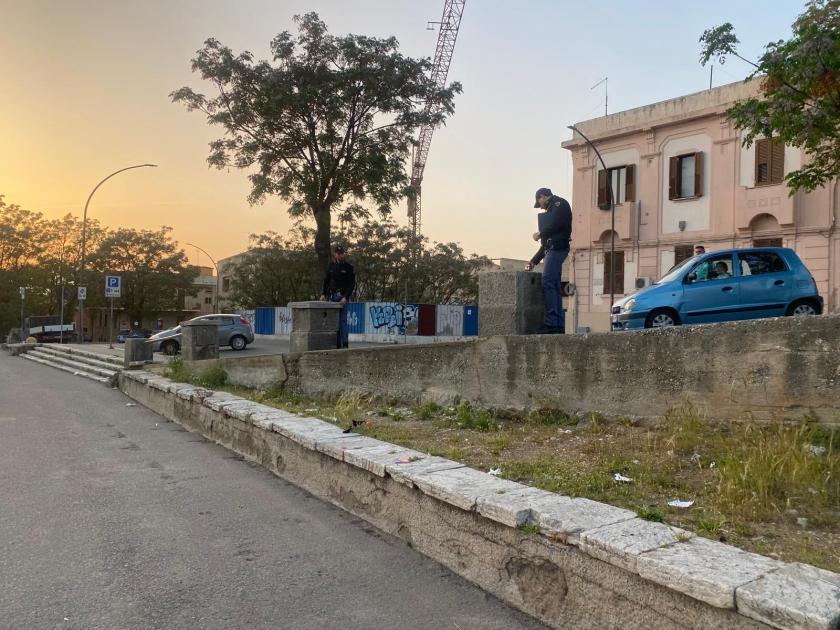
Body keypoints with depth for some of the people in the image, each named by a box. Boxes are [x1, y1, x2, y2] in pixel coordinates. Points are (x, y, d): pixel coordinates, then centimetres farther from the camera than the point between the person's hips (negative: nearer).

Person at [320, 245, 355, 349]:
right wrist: (323, 294, 4)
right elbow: (326, 281, 15)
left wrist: (346, 297, -14)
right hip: (332, 296, 4)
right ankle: (337, 344, 7)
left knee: (342, 320, -11)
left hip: (343, 296, -4)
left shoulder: (348, 267, -1)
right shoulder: (331, 266, 11)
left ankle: (345, 344, -10)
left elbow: (352, 284, -5)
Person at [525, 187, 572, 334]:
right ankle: (559, 326, 2)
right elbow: (545, 243, 29)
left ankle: (551, 323, -23)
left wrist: (540, 234, -1)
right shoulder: (551, 210, 30)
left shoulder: (559, 203, 4)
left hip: (557, 247, -9)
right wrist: (534, 261, 27)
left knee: (547, 283, -18)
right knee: (554, 286, 4)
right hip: (552, 248, 9)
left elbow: (556, 224, -15)